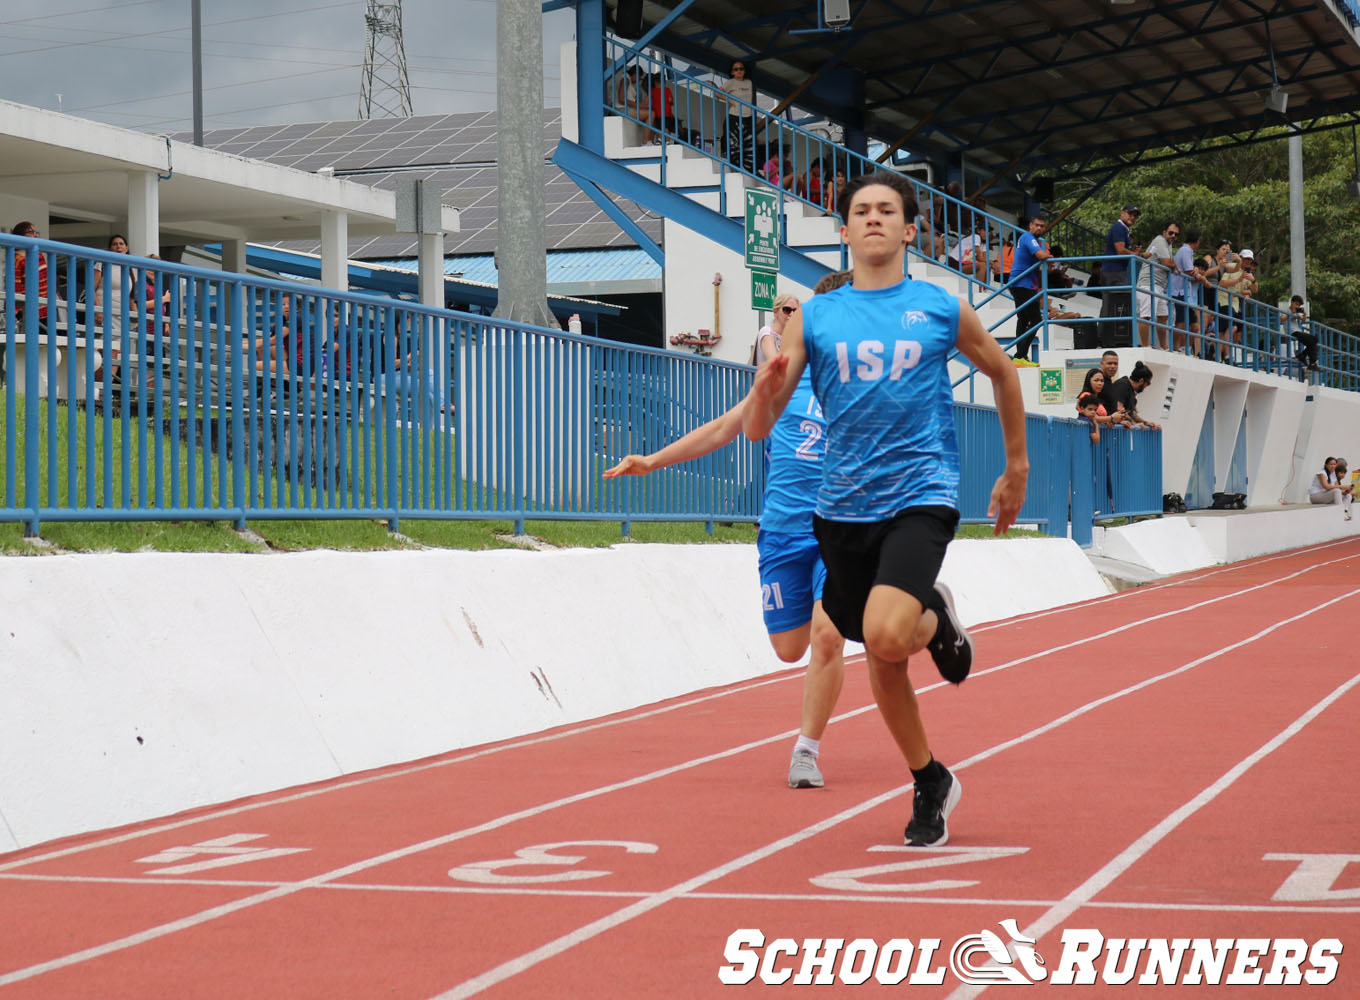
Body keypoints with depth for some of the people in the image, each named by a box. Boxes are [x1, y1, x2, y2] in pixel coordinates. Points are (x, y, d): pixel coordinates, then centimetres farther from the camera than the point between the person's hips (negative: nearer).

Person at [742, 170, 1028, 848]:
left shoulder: (942, 309, 3)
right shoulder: (813, 318, 5)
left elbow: (1002, 373, 21)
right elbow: (756, 427, 0)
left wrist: (1016, 470, 24)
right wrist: (766, 387, -23)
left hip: (921, 496, -3)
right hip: (844, 506, 3)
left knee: (886, 634, -27)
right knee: (880, 659, 11)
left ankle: (937, 620, 9)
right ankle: (930, 784, 31)